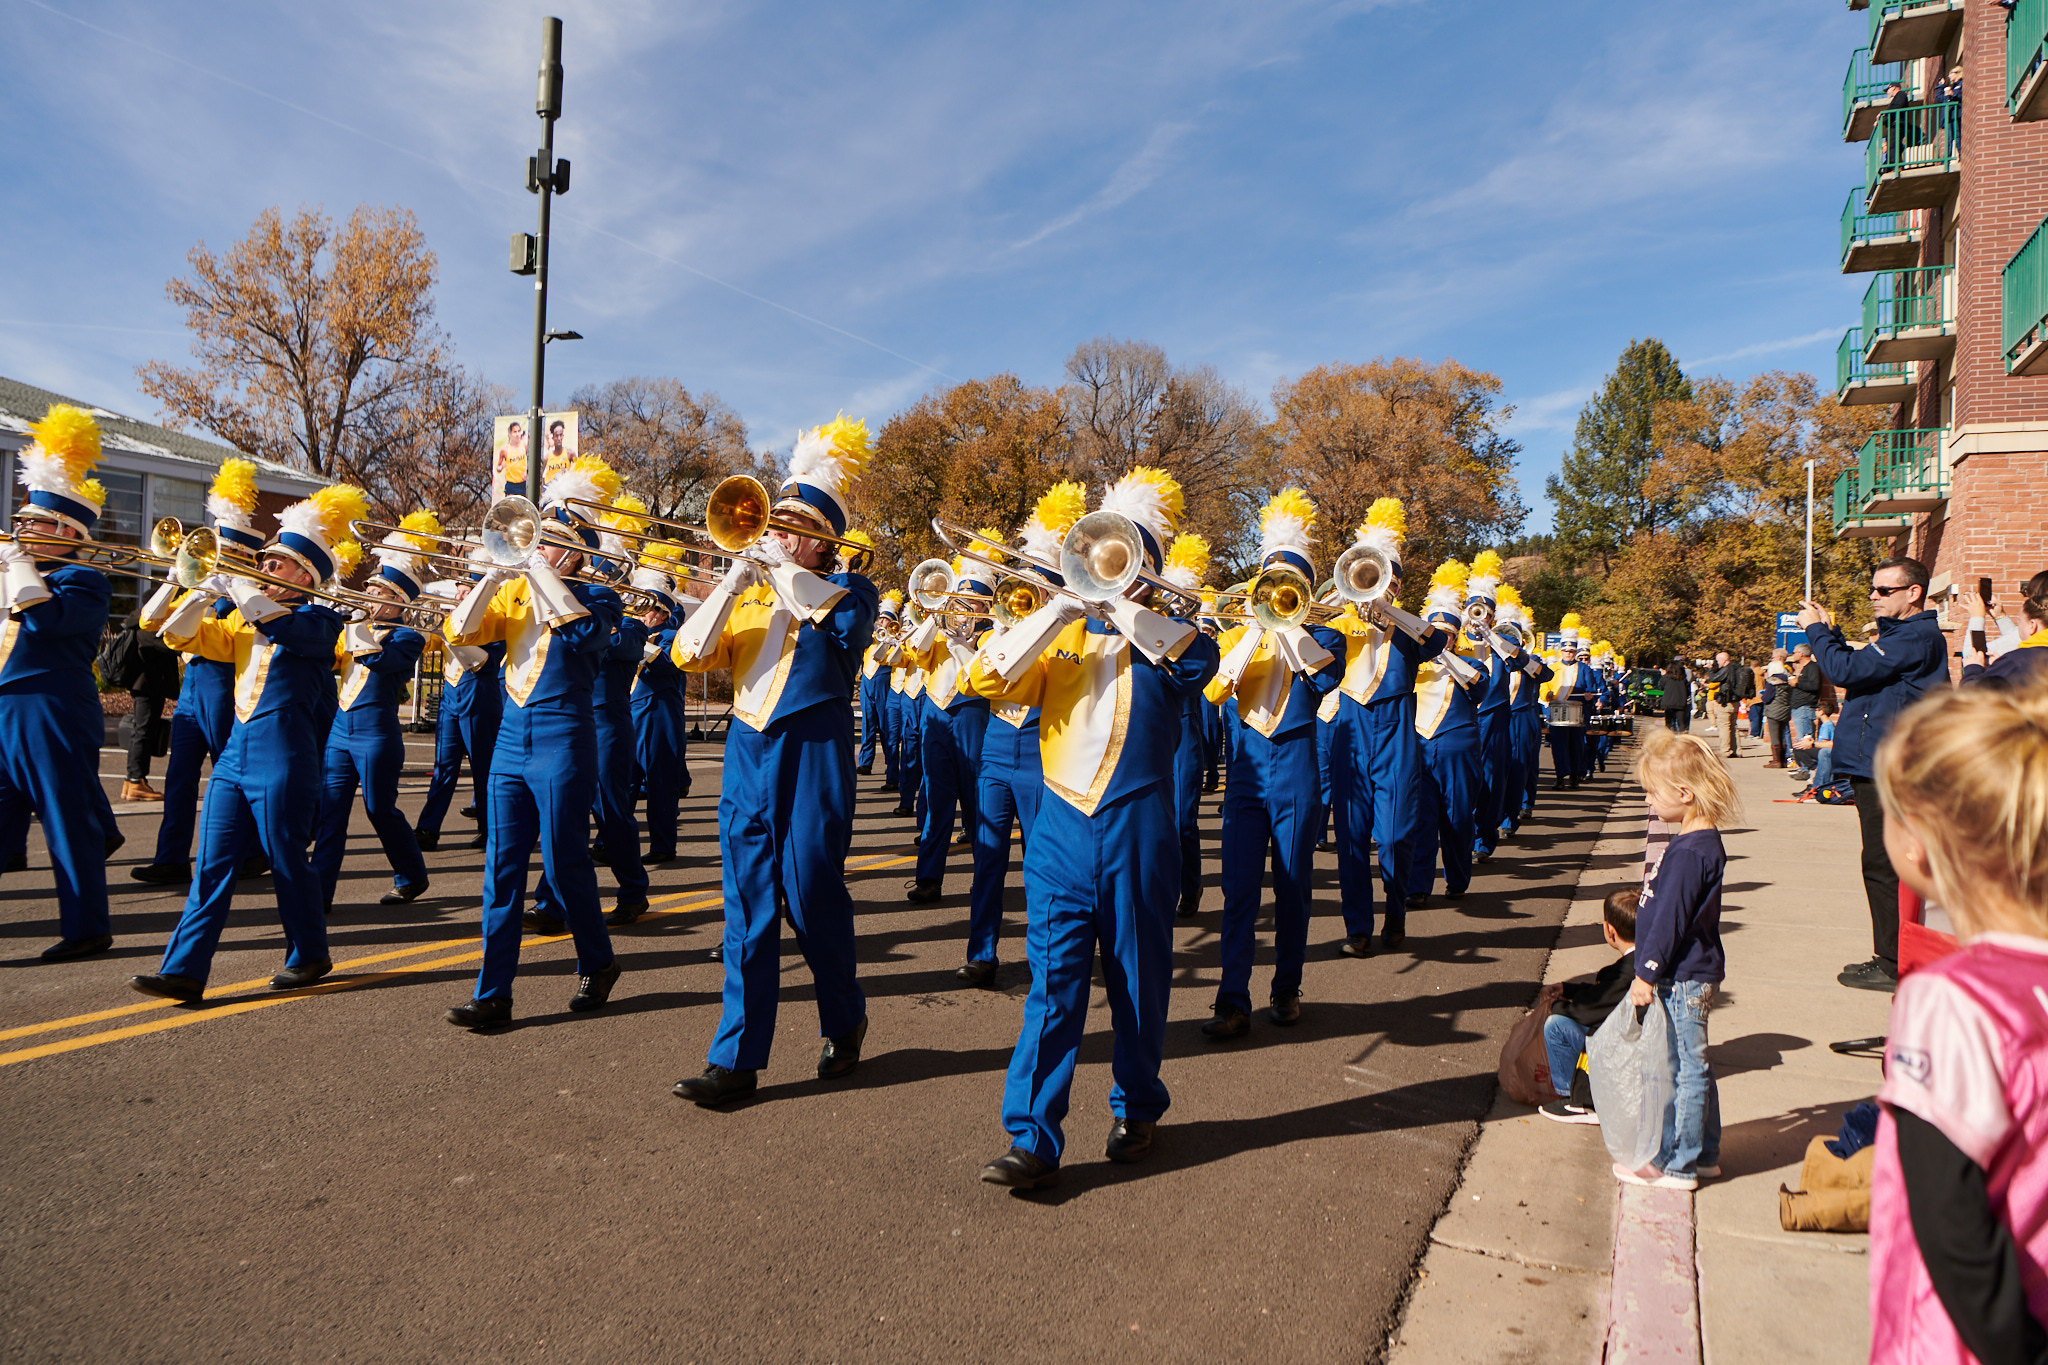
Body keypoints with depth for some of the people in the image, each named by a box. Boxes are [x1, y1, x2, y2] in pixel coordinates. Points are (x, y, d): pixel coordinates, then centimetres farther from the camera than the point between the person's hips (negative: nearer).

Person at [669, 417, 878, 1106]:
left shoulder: (851, 590, 5)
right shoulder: (748, 593, 17)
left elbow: (843, 622, -19)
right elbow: (689, 655, 4)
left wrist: (781, 567, -11)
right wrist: (736, 577, -4)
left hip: (812, 753, -4)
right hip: (748, 750, 4)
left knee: (812, 896, 0)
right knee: (747, 907, 3)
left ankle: (845, 1023, 24)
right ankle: (737, 1058, 7)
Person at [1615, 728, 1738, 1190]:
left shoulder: (1691, 851, -23)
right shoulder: (1702, 841, 9)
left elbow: (1669, 919, -21)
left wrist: (1647, 973, -15)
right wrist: (1652, 970, 23)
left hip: (1682, 979, -10)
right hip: (1689, 974, 10)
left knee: (1683, 1069, 0)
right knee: (1691, 1066, 19)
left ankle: (1678, 1164, 9)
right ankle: (1703, 1154, 31)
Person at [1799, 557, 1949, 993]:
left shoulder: (1916, 638, -15)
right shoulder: (1903, 635, 18)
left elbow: (1846, 671, -21)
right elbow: (1856, 671, 20)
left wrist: (1816, 629, -8)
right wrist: (1828, 631, 10)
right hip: (1878, 766, 11)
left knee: (1884, 867, -5)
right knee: (1885, 866, 15)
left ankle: (1892, 965, 2)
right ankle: (1891, 957, 23)